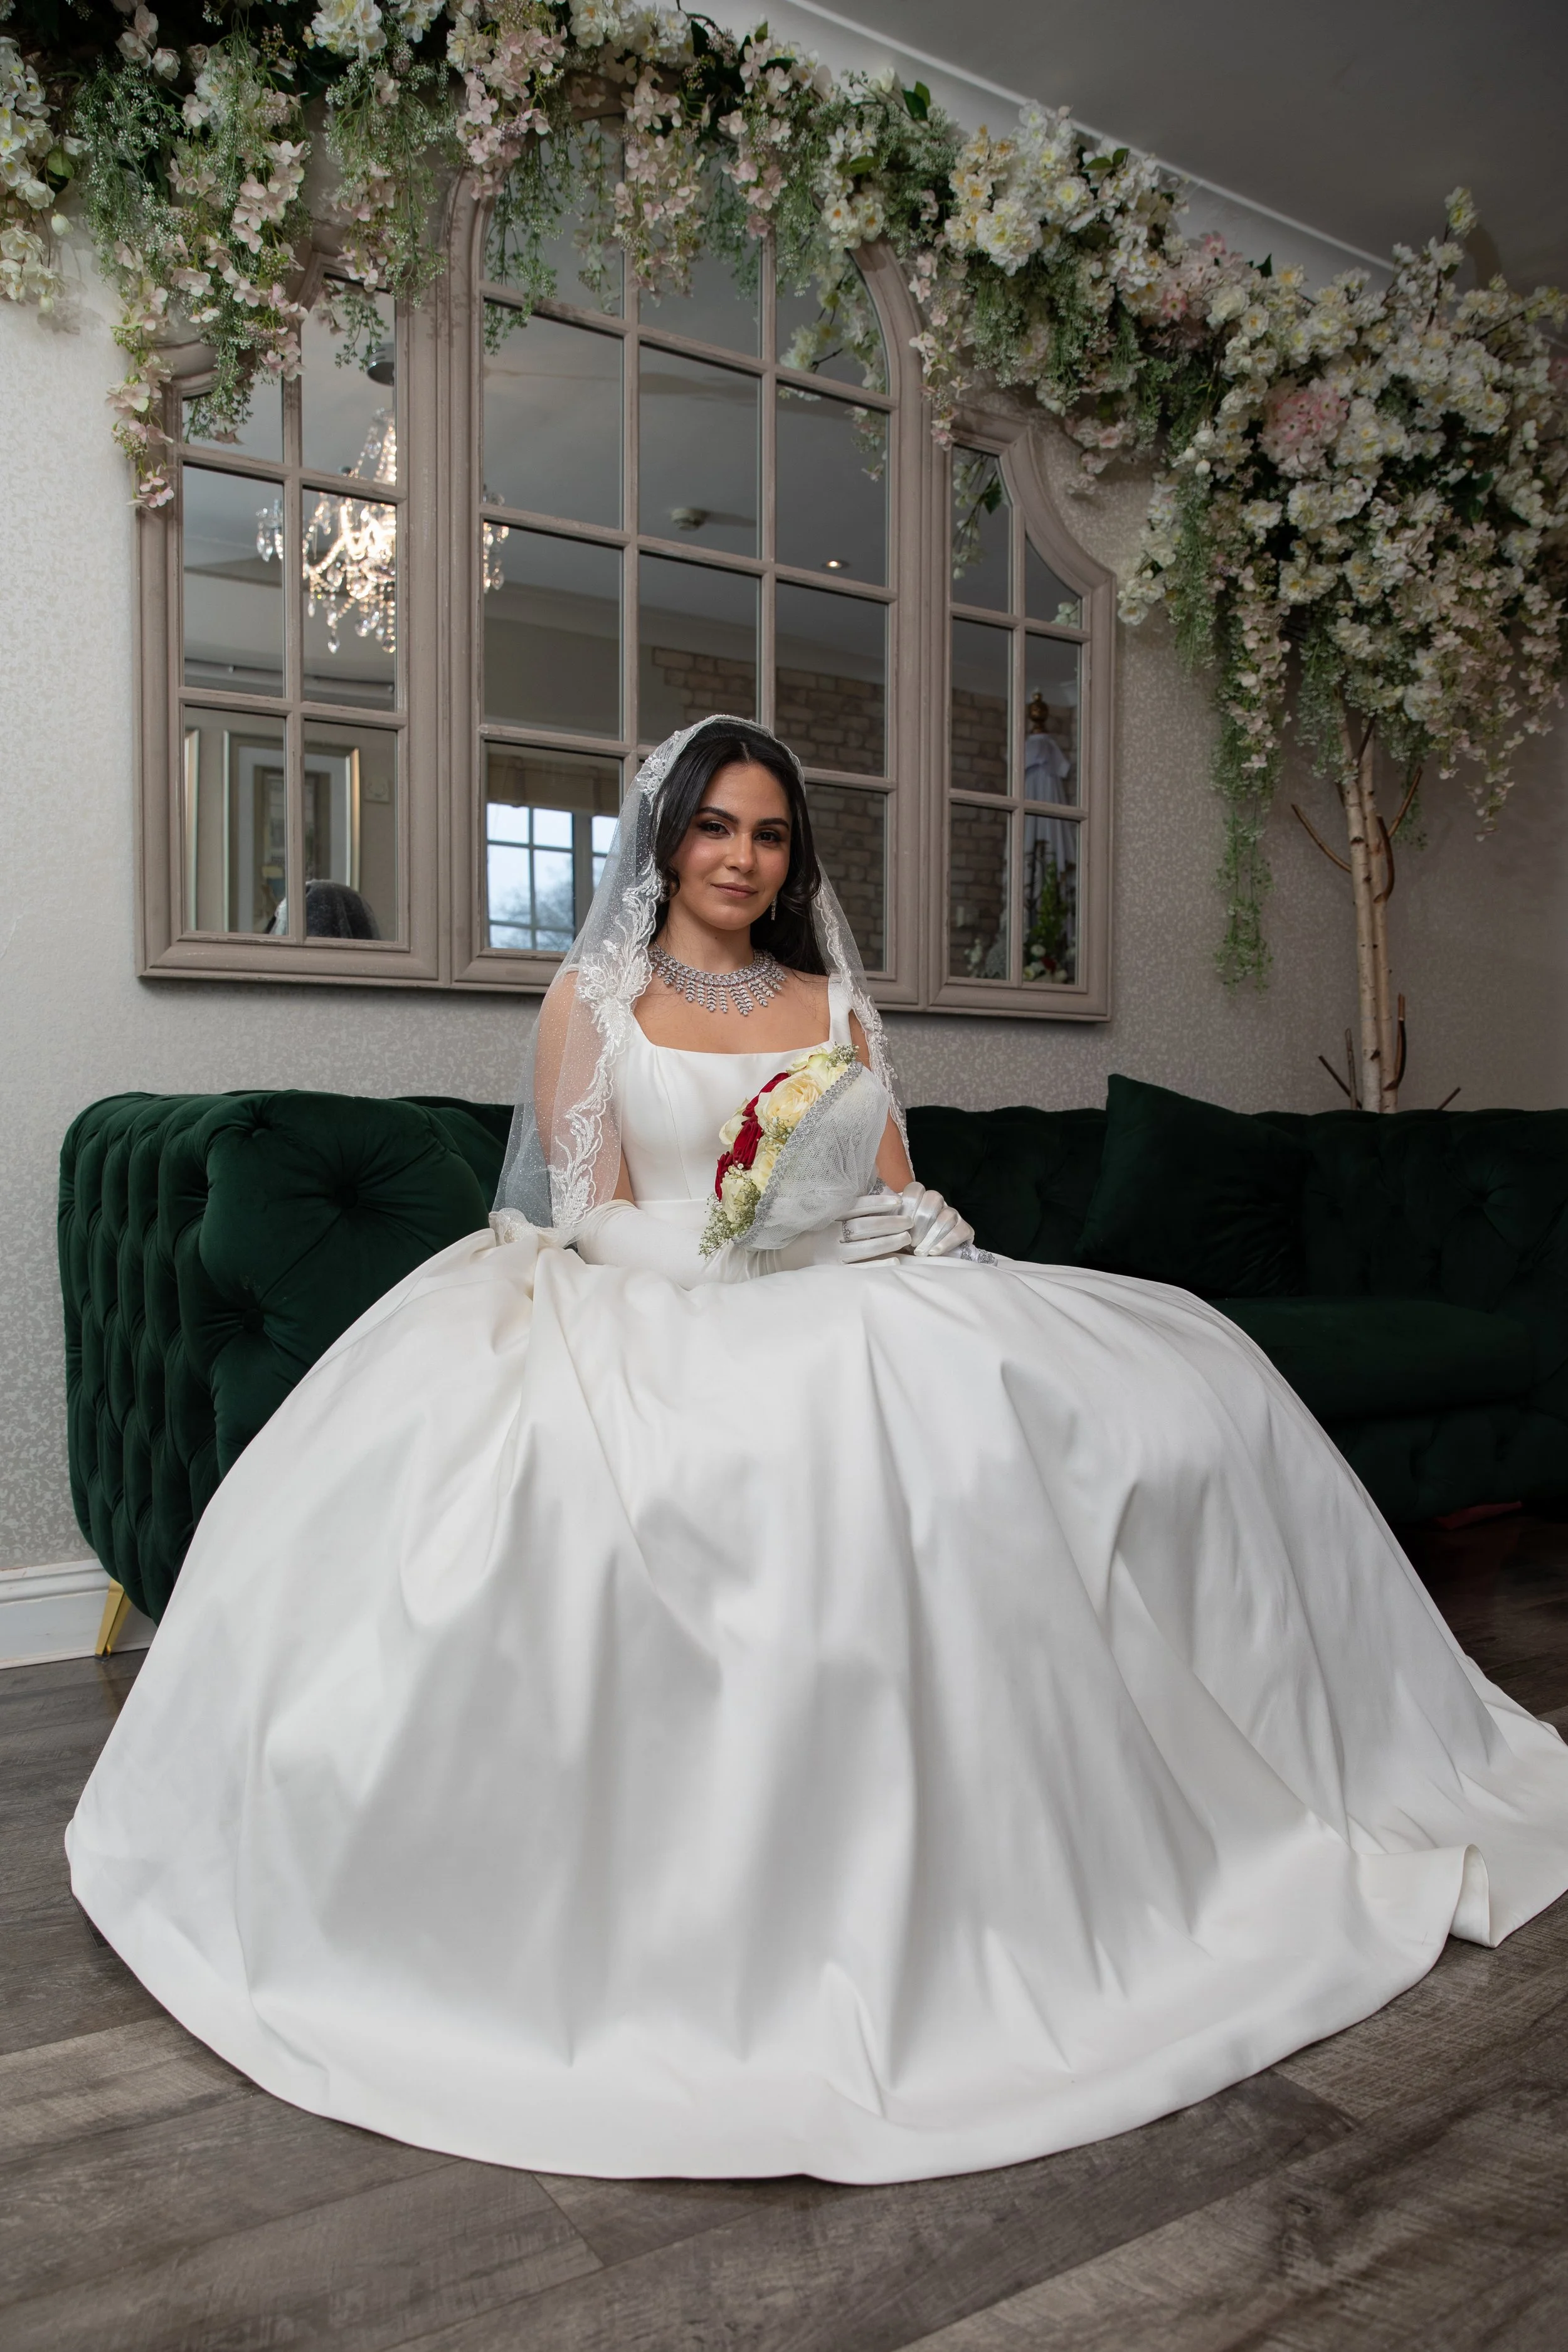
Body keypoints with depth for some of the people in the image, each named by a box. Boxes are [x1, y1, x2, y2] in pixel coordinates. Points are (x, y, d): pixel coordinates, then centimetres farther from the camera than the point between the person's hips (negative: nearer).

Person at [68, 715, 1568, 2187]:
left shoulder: (830, 1000, 20)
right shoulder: (594, 998, 11)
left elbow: (897, 1196, 13)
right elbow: (592, 1210, 0)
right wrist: (737, 1232, -16)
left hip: (848, 1301, 4)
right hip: (662, 1305, -3)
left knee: (1166, 1379, -18)